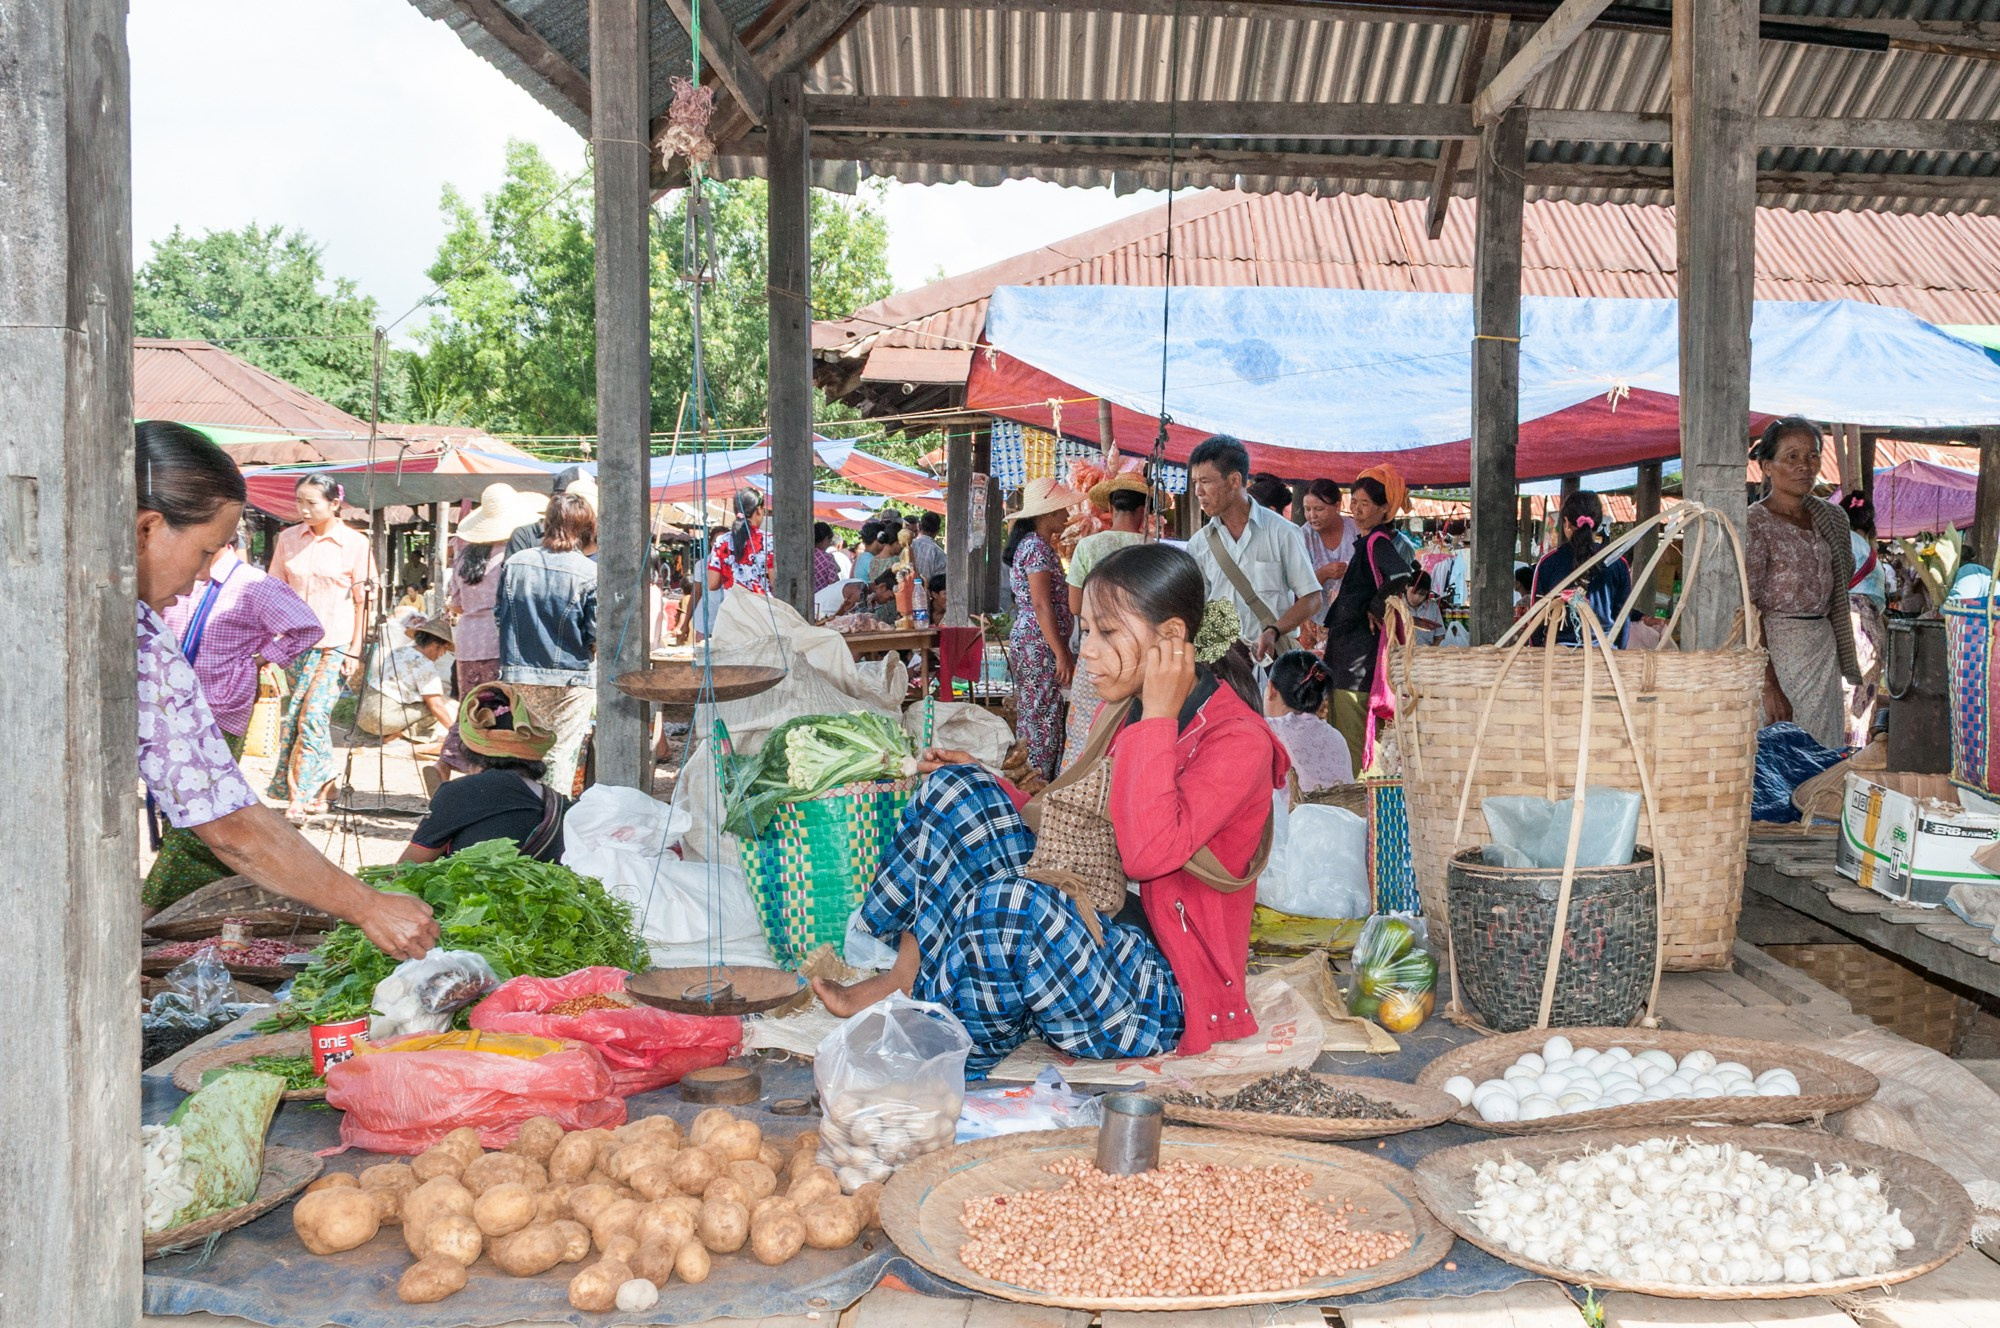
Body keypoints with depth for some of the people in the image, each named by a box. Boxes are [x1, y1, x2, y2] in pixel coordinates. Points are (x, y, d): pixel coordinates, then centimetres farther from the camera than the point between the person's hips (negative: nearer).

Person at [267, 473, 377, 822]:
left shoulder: (354, 543, -3)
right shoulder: (288, 539, 7)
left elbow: (362, 602, -1)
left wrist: (355, 651, -5)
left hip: (335, 644, -4)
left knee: (312, 716, -11)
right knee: (294, 717, 5)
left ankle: (301, 799, -7)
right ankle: (319, 789, 18)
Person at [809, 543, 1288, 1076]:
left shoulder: (1239, 740, -15)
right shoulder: (1121, 714, 11)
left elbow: (1147, 852, -29)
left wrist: (1158, 716, -21)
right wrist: (989, 789, 10)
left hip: (1165, 993, -8)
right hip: (1092, 923, 8)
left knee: (1011, 904, -37)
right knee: (956, 790, -3)